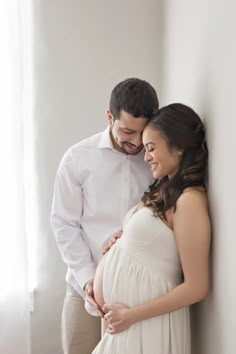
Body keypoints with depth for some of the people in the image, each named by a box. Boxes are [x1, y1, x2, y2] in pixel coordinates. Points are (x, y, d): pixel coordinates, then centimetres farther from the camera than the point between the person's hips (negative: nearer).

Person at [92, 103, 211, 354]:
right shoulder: (166, 191, 10)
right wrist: (121, 240, 0)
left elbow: (196, 288, -20)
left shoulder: (189, 200, -18)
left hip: (147, 325, -8)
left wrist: (131, 315, -15)